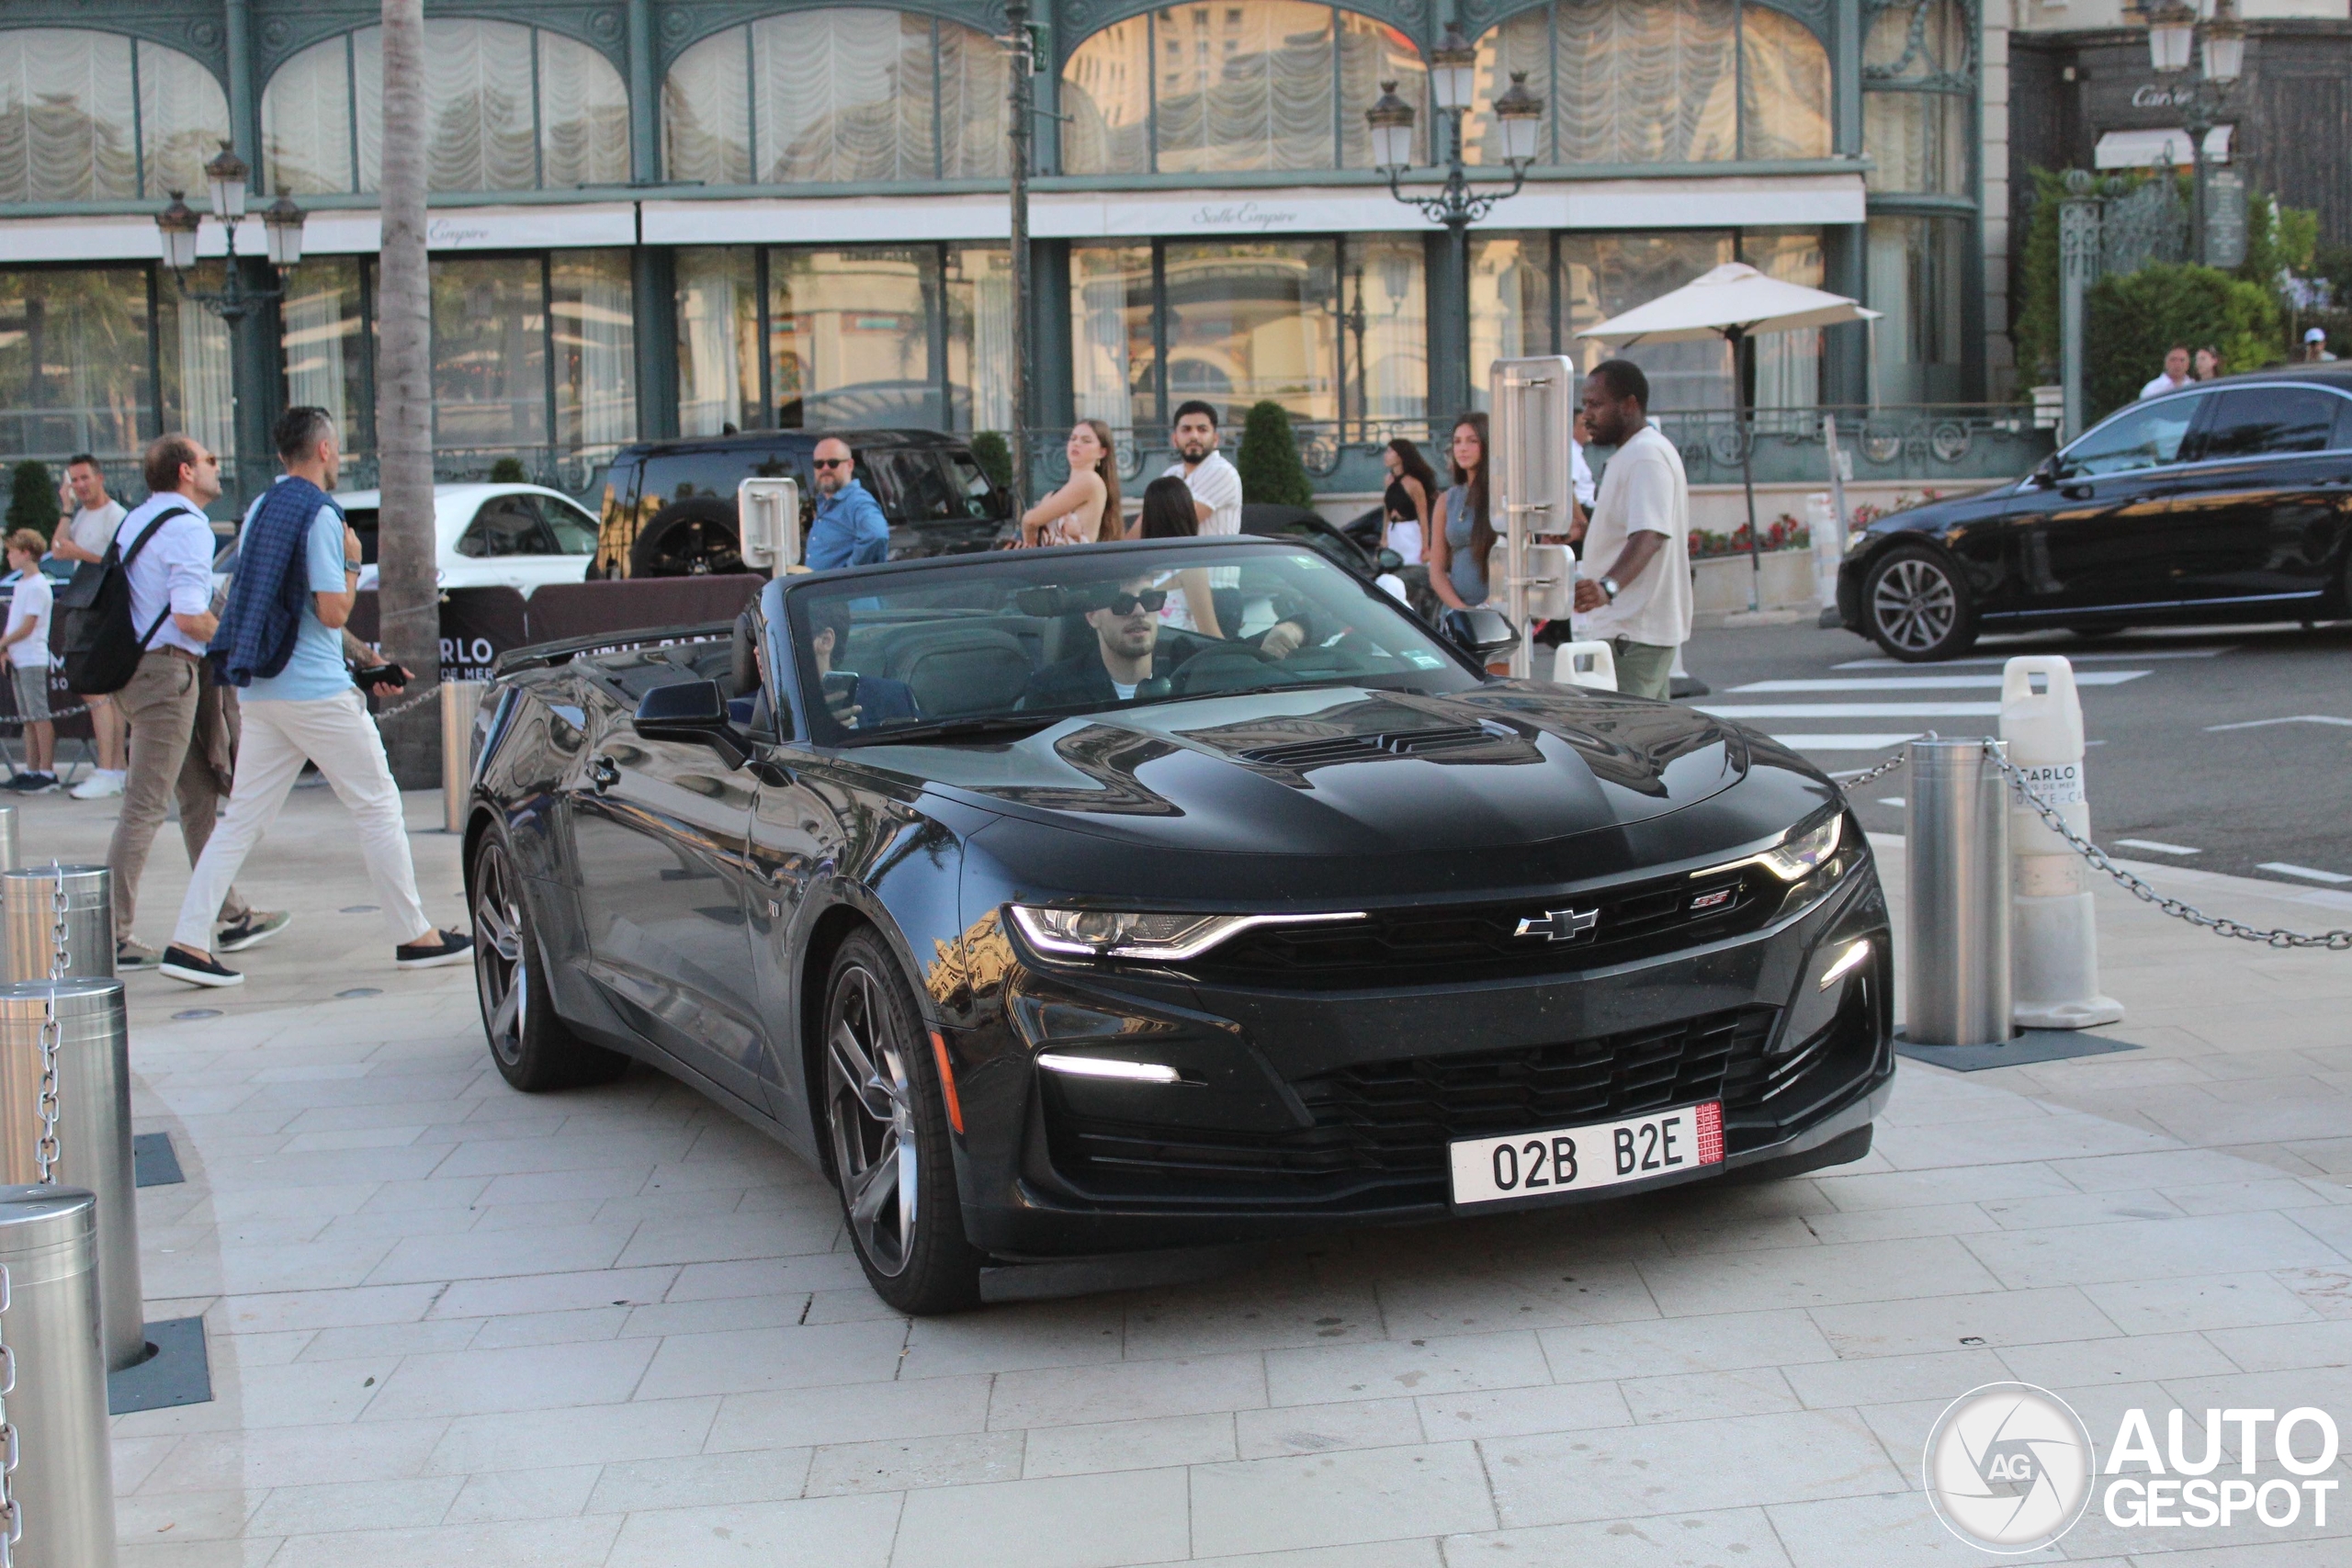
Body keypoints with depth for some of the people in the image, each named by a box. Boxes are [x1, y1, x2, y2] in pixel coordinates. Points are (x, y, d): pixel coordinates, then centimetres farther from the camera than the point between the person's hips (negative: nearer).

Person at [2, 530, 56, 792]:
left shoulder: (36, 586, -11)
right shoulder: (22, 583, 17)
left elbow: (27, 626, -16)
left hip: (33, 660, -9)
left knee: (39, 716, -9)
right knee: (28, 718, 10)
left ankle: (47, 771, -9)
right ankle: (32, 771, 13)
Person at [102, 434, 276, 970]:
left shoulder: (136, 520, 16)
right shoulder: (188, 528, -13)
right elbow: (189, 617, -21)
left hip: (131, 665, 10)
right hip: (166, 670, -10)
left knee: (200, 795, 16)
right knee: (145, 807, -7)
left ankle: (232, 916, 21)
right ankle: (112, 937, -6)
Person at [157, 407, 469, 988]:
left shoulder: (261, 512, 14)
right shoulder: (321, 515, -11)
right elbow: (333, 611, -16)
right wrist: (352, 562, 0)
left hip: (260, 691, 8)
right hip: (316, 690, -8)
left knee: (242, 819, 7)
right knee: (378, 807, 3)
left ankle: (188, 942, 0)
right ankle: (415, 936, 8)